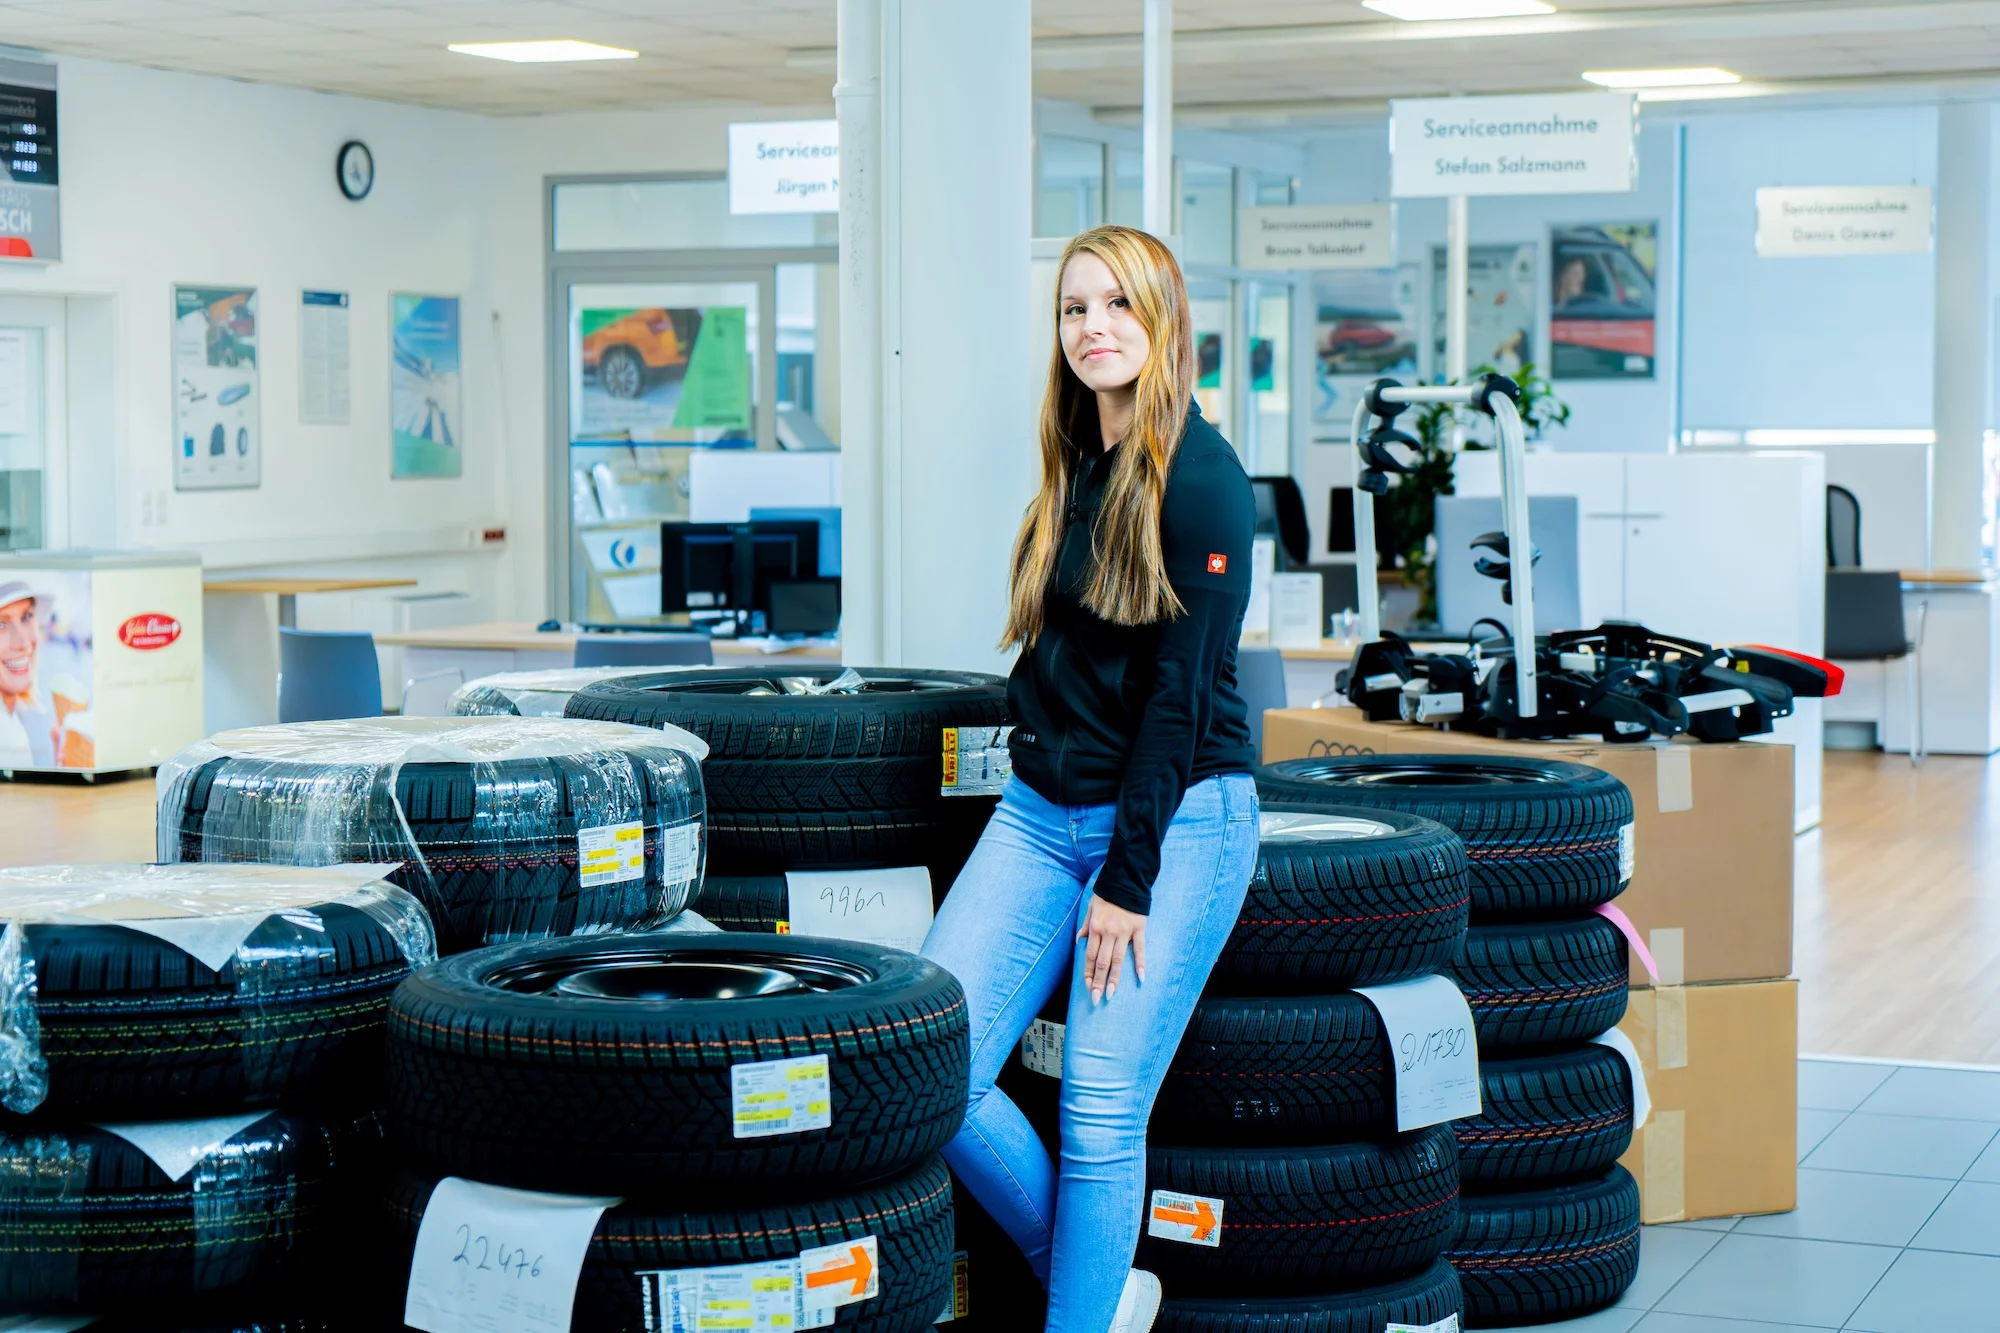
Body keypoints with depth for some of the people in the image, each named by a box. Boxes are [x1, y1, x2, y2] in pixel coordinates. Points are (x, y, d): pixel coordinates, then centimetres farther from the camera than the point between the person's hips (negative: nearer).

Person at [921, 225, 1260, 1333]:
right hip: (1041, 813, 7)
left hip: (1173, 820, -7)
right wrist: (1045, 814, 15)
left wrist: (1127, 878, -15)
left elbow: (1182, 690, -14)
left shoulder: (1202, 481, -11)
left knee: (1100, 1114, -7)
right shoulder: (1074, 472, 12)